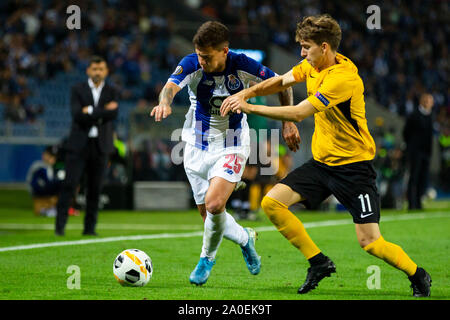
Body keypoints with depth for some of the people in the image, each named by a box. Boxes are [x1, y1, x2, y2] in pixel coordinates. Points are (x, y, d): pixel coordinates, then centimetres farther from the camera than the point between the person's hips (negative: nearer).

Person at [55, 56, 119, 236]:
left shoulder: (112, 92, 9)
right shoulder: (78, 90, 5)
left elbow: (113, 114, -9)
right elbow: (77, 114, -11)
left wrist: (91, 111, -11)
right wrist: (103, 111, -12)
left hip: (101, 145, 2)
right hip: (79, 145, -2)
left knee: (95, 188, 2)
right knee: (70, 184, -8)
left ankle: (90, 227, 8)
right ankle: (60, 225, -6)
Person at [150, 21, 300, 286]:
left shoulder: (241, 66, -16)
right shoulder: (192, 65, -17)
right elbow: (172, 85, -37)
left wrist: (289, 122, -4)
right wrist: (165, 102, -60)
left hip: (231, 147, -3)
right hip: (197, 147, 3)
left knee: (214, 204, -22)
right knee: (208, 214, 9)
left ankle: (208, 258, 5)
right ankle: (245, 238, 41)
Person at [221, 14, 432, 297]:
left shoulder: (343, 77, -26)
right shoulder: (314, 65, 2)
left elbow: (298, 113, -28)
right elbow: (280, 82, 13)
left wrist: (250, 108, -22)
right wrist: (245, 93, -5)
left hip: (354, 165, -8)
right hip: (321, 162, 8)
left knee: (369, 241, -11)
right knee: (272, 202, -7)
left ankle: (418, 276, 14)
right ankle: (319, 262, 5)